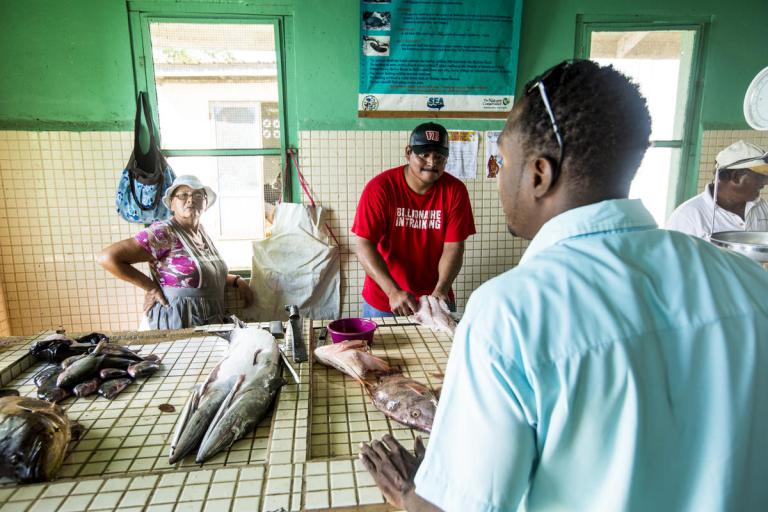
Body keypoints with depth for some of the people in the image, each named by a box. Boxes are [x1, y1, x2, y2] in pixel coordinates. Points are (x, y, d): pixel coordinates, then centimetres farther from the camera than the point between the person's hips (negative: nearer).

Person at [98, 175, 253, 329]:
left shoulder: (201, 232, 8)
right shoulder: (162, 233, -14)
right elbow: (108, 258, -17)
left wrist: (237, 280, 6)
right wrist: (151, 287, -13)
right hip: (176, 325, -7)